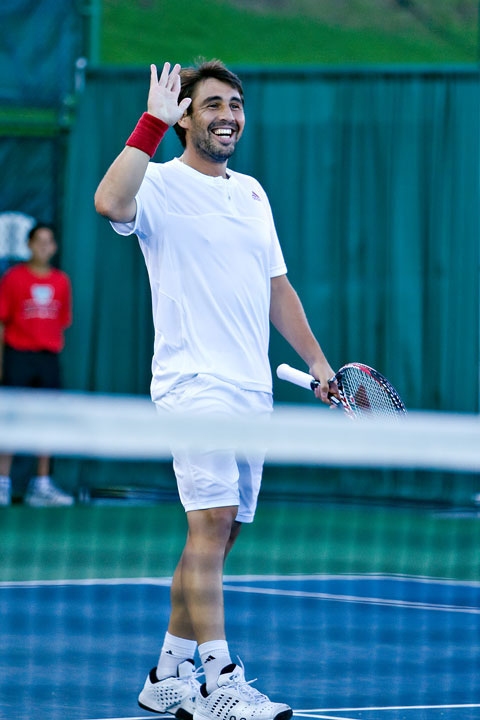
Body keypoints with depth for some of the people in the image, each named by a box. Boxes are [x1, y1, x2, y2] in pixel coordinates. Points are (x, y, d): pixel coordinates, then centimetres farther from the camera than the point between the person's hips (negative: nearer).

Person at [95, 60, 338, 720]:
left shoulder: (252, 193, 18)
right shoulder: (161, 185, -5)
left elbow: (277, 287, 24)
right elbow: (109, 202, -29)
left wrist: (317, 362, 19)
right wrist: (152, 122, -23)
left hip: (253, 389, 7)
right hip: (194, 384, -7)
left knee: (218, 533, 9)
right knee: (212, 521, -17)